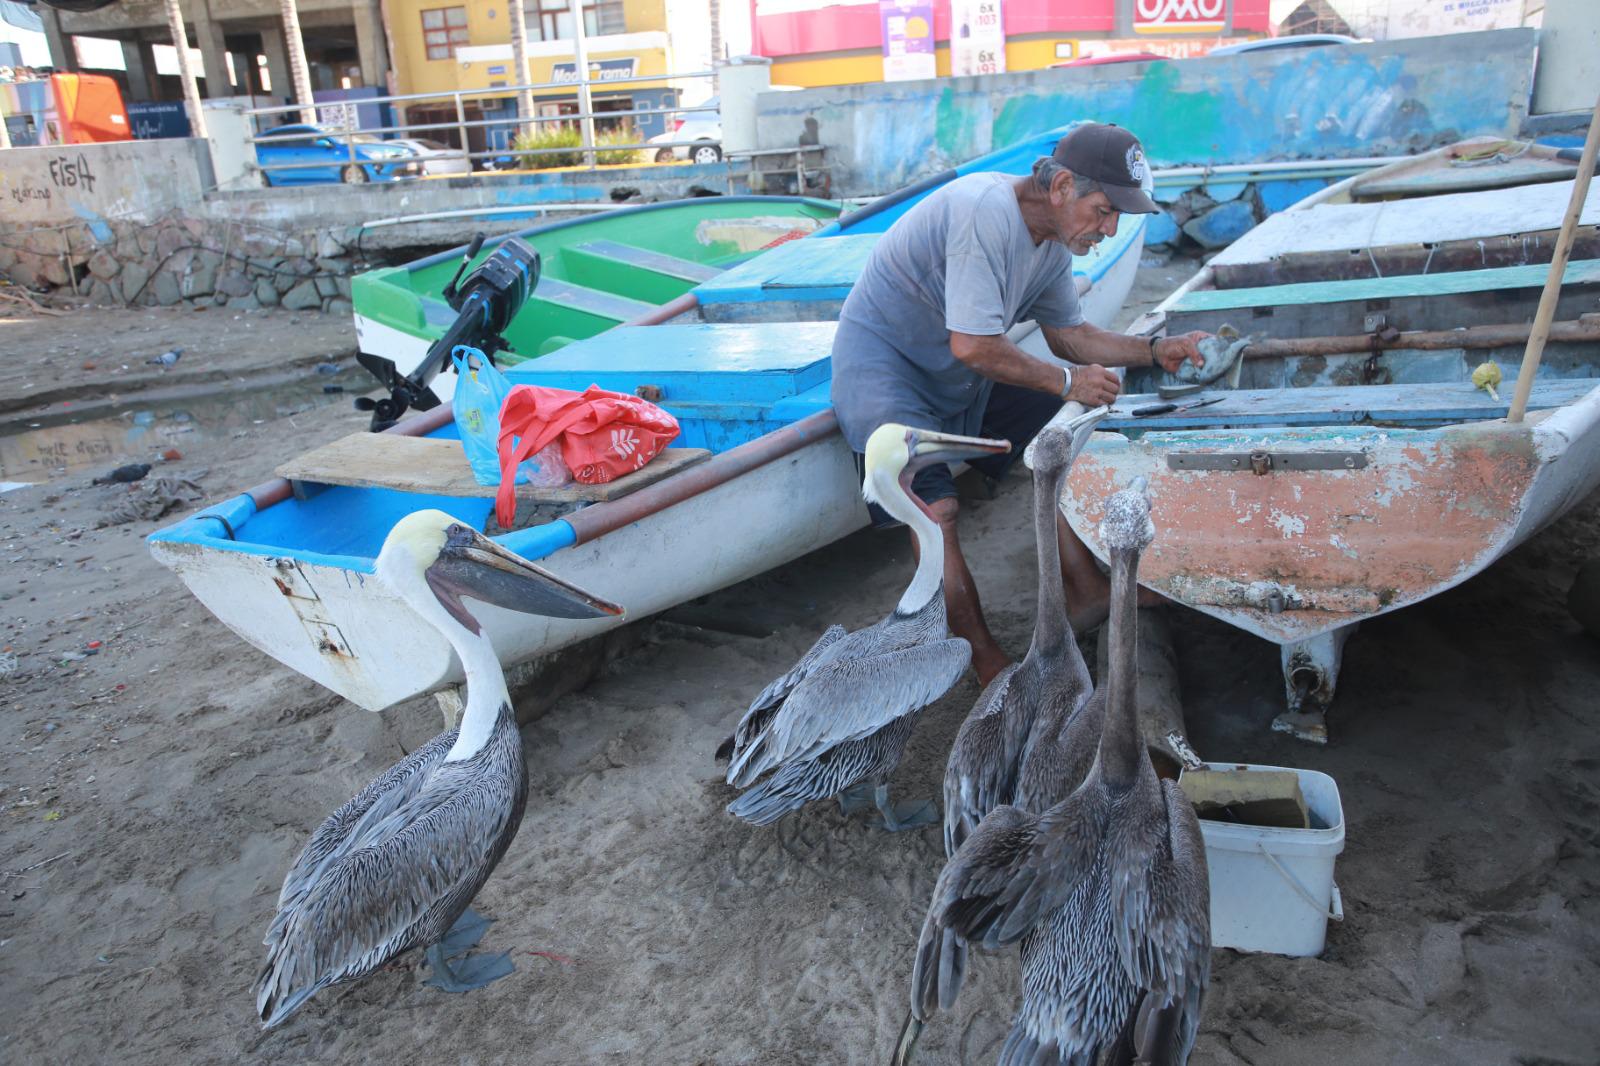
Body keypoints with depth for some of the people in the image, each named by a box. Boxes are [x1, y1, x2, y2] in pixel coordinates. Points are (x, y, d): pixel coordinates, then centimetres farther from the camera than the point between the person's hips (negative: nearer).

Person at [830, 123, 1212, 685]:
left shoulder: (1055, 237, 3)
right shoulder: (985, 210, -27)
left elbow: (1069, 335, 11)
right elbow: (972, 346, -30)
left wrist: (1156, 350, -2)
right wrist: (1066, 381, -19)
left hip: (957, 374, 9)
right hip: (881, 362, -9)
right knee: (934, 505, -24)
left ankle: (1087, 595, 9)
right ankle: (990, 668, -13)